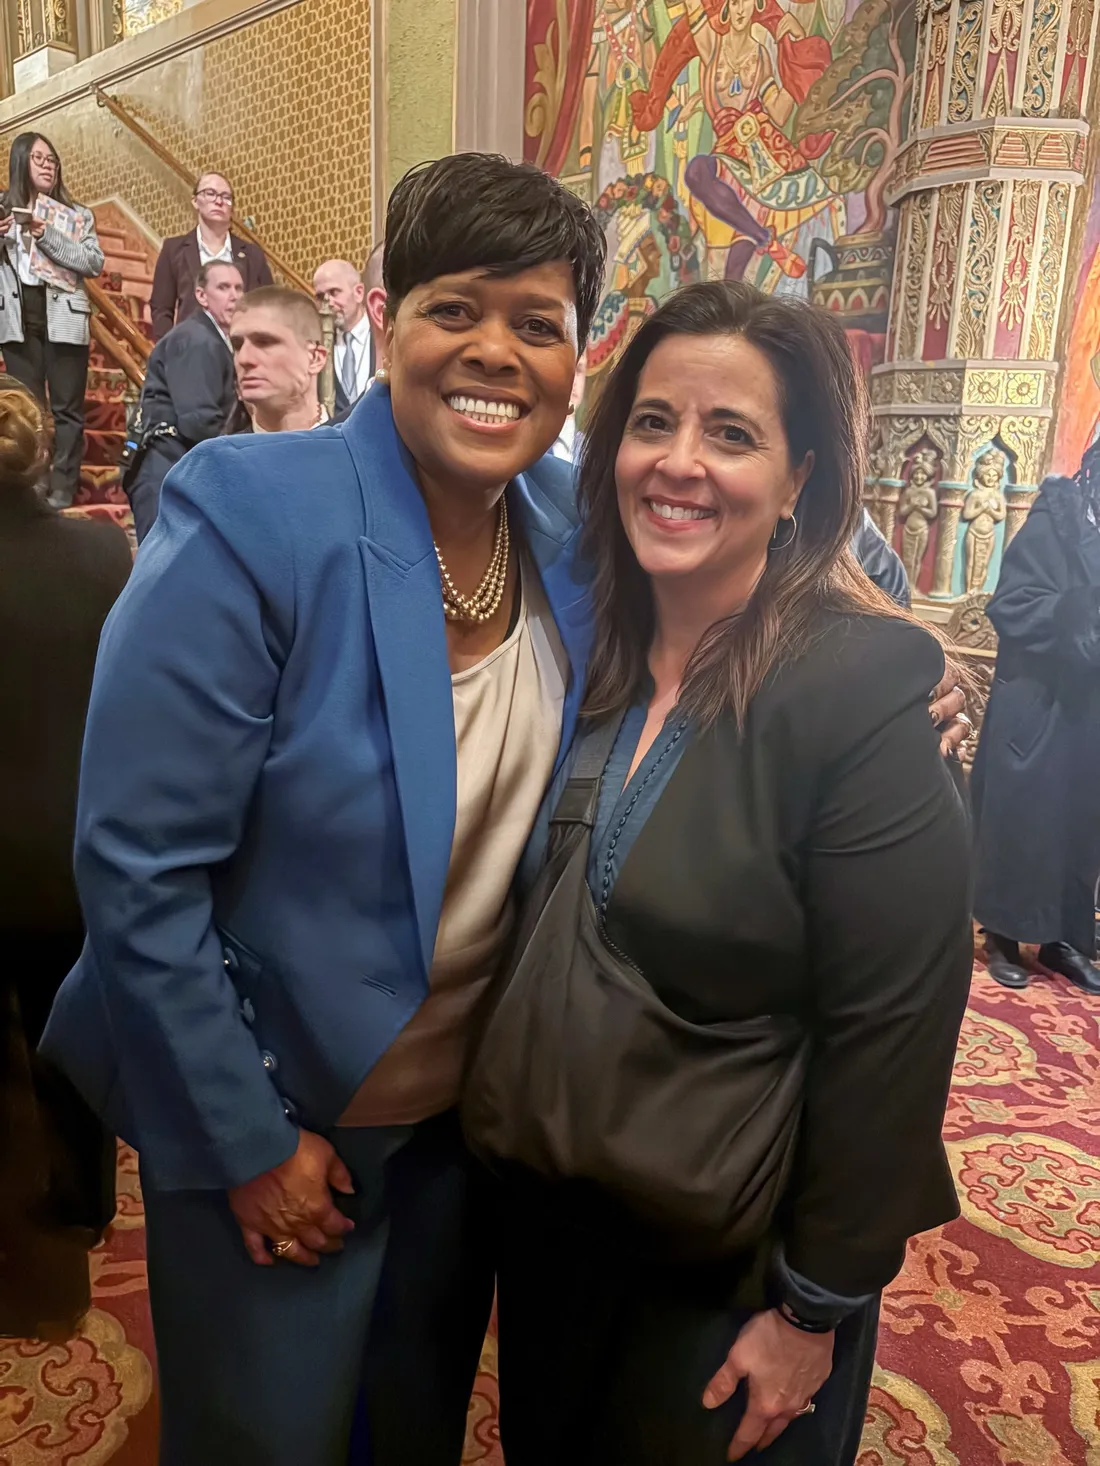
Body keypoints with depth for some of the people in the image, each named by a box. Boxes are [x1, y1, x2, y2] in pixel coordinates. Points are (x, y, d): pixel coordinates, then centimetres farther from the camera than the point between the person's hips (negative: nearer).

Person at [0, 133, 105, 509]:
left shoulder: (77, 215, 10)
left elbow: (94, 262, -4)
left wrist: (47, 235, -12)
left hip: (64, 319, -1)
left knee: (66, 407, -2)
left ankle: (62, 488, 1)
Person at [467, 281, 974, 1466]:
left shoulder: (859, 695, -23)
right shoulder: (592, 657, -4)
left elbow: (889, 1038, -19)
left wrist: (815, 1310, -13)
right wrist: (507, 1123, 8)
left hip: (726, 1265, -5)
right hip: (547, 1210, 6)